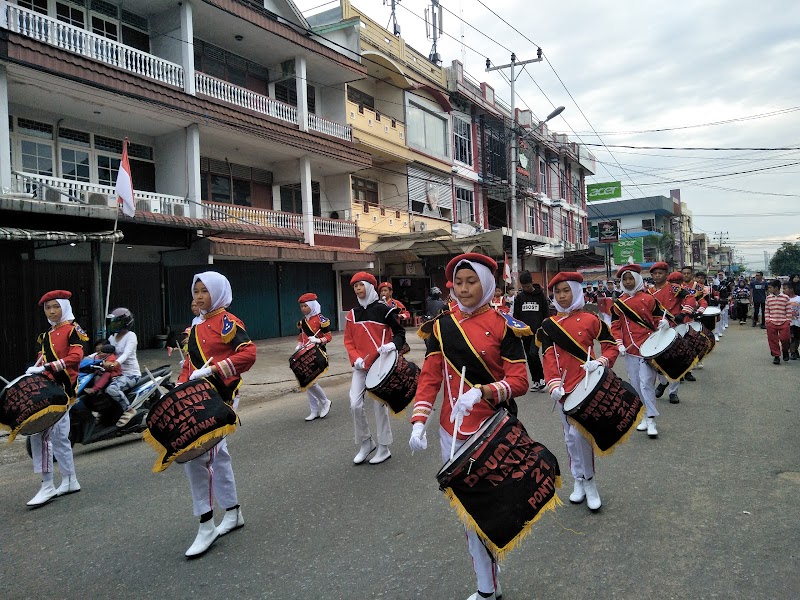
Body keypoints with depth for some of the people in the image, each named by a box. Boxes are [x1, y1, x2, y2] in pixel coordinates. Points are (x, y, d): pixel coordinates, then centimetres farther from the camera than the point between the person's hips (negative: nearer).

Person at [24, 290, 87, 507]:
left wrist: (46, 367, -24)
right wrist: (33, 372, -3)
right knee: (59, 436, 13)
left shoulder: (72, 329, -5)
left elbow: (75, 357, -18)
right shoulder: (47, 334, 20)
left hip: (63, 388, -8)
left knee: (40, 433, -13)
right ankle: (70, 481, 23)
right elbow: (43, 359, 17)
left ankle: (47, 486, -8)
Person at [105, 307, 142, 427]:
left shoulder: (130, 336, -9)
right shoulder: (112, 337, 14)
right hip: (117, 373, 8)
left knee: (112, 389, -31)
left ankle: (129, 410, -12)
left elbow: (126, 353, -25)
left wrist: (115, 363, -44)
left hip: (130, 374, -8)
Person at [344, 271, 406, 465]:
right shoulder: (352, 314, 9)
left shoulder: (384, 309, -5)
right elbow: (348, 341, 10)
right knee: (355, 405, -5)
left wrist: (392, 345, -20)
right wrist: (356, 359, -6)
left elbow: (400, 333, 0)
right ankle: (365, 444, 15)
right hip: (360, 367, 4)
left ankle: (384, 449, 17)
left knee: (380, 405, 3)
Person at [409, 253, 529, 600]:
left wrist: (481, 392, -27)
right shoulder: (442, 326, 3)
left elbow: (519, 381, -11)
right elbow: (430, 377, 3)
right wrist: (419, 422, -8)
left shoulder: (503, 325, -7)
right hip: (452, 433, 4)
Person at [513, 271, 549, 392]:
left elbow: (546, 314, 3)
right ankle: (536, 381, 19)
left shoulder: (541, 295, -1)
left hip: (538, 331, -4)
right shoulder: (519, 297, 6)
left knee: (533, 353, -19)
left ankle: (542, 378, -1)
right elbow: (515, 316, 10)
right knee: (530, 357, 8)